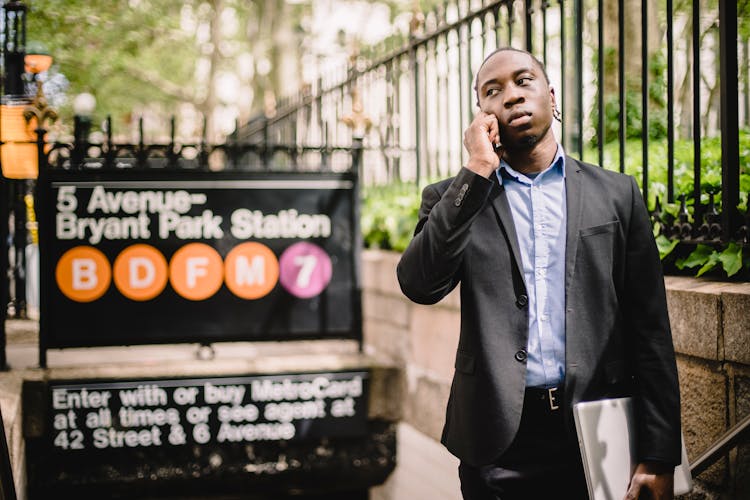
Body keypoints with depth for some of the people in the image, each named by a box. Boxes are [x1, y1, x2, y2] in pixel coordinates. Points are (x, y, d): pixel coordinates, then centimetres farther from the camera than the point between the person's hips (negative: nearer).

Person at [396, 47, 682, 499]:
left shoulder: (617, 194, 6)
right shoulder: (455, 198, 5)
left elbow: (650, 330, 3)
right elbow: (420, 285, -13)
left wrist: (658, 458, -3)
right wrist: (477, 171, -12)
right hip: (499, 444, 0)